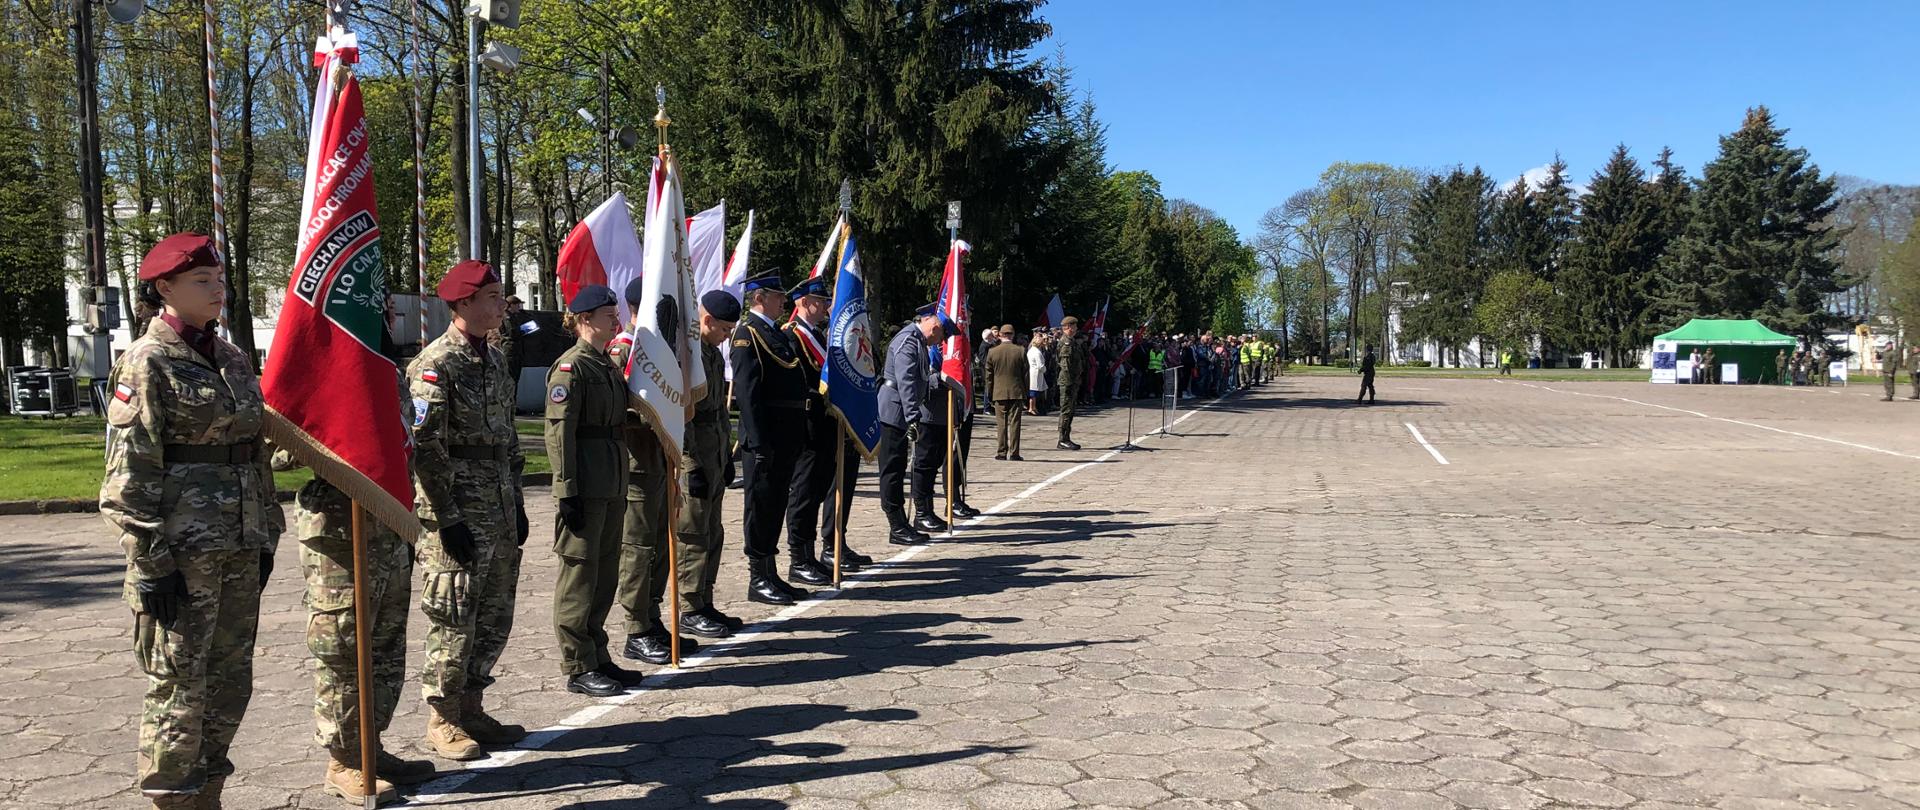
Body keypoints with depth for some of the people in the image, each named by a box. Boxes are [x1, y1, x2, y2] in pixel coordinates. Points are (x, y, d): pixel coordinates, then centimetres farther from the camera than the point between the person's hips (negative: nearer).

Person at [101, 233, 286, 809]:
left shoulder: (231, 359, 13)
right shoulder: (146, 365, -8)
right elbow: (129, 477, -12)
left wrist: (266, 535, 16)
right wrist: (150, 564, -16)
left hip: (239, 548, 7)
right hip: (181, 552, -7)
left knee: (230, 682, 13)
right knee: (180, 686, 1)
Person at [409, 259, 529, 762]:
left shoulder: (495, 360, 13)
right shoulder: (434, 366, -12)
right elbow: (425, 449, -16)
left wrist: (517, 504, 16)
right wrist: (448, 520, -18)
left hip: (500, 514, 8)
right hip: (459, 517, -8)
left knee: (495, 620, 13)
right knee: (453, 621, 1)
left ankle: (471, 708, 26)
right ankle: (442, 720, 15)